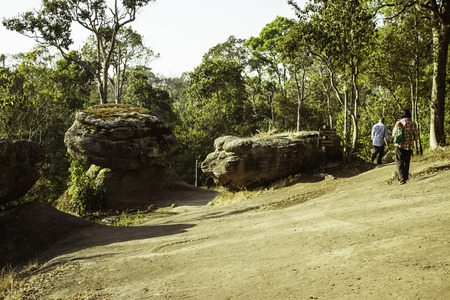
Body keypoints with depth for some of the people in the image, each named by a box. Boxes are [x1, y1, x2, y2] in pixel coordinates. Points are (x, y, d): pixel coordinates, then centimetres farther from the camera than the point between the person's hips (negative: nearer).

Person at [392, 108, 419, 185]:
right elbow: (416, 137, 2)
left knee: (399, 161, -1)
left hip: (399, 145, -2)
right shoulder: (413, 124, -2)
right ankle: (405, 177, 19)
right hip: (409, 146, 2)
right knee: (406, 162, 15)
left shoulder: (398, 123, -4)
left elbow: (394, 134, 4)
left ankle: (401, 178, -17)